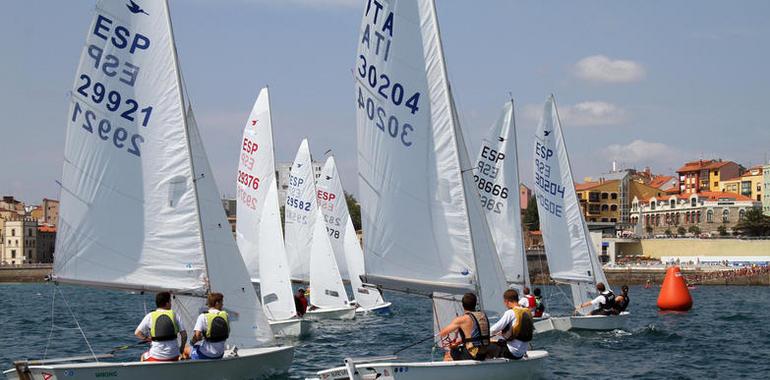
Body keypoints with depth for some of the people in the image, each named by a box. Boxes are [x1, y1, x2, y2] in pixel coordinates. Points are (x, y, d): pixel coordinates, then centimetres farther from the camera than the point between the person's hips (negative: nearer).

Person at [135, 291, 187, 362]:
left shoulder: (150, 316, -2)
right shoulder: (174, 315, 0)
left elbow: (137, 333, -5)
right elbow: (184, 334, -4)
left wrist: (146, 338, 14)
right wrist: (182, 348, 12)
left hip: (156, 356, -1)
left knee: (143, 357, 32)